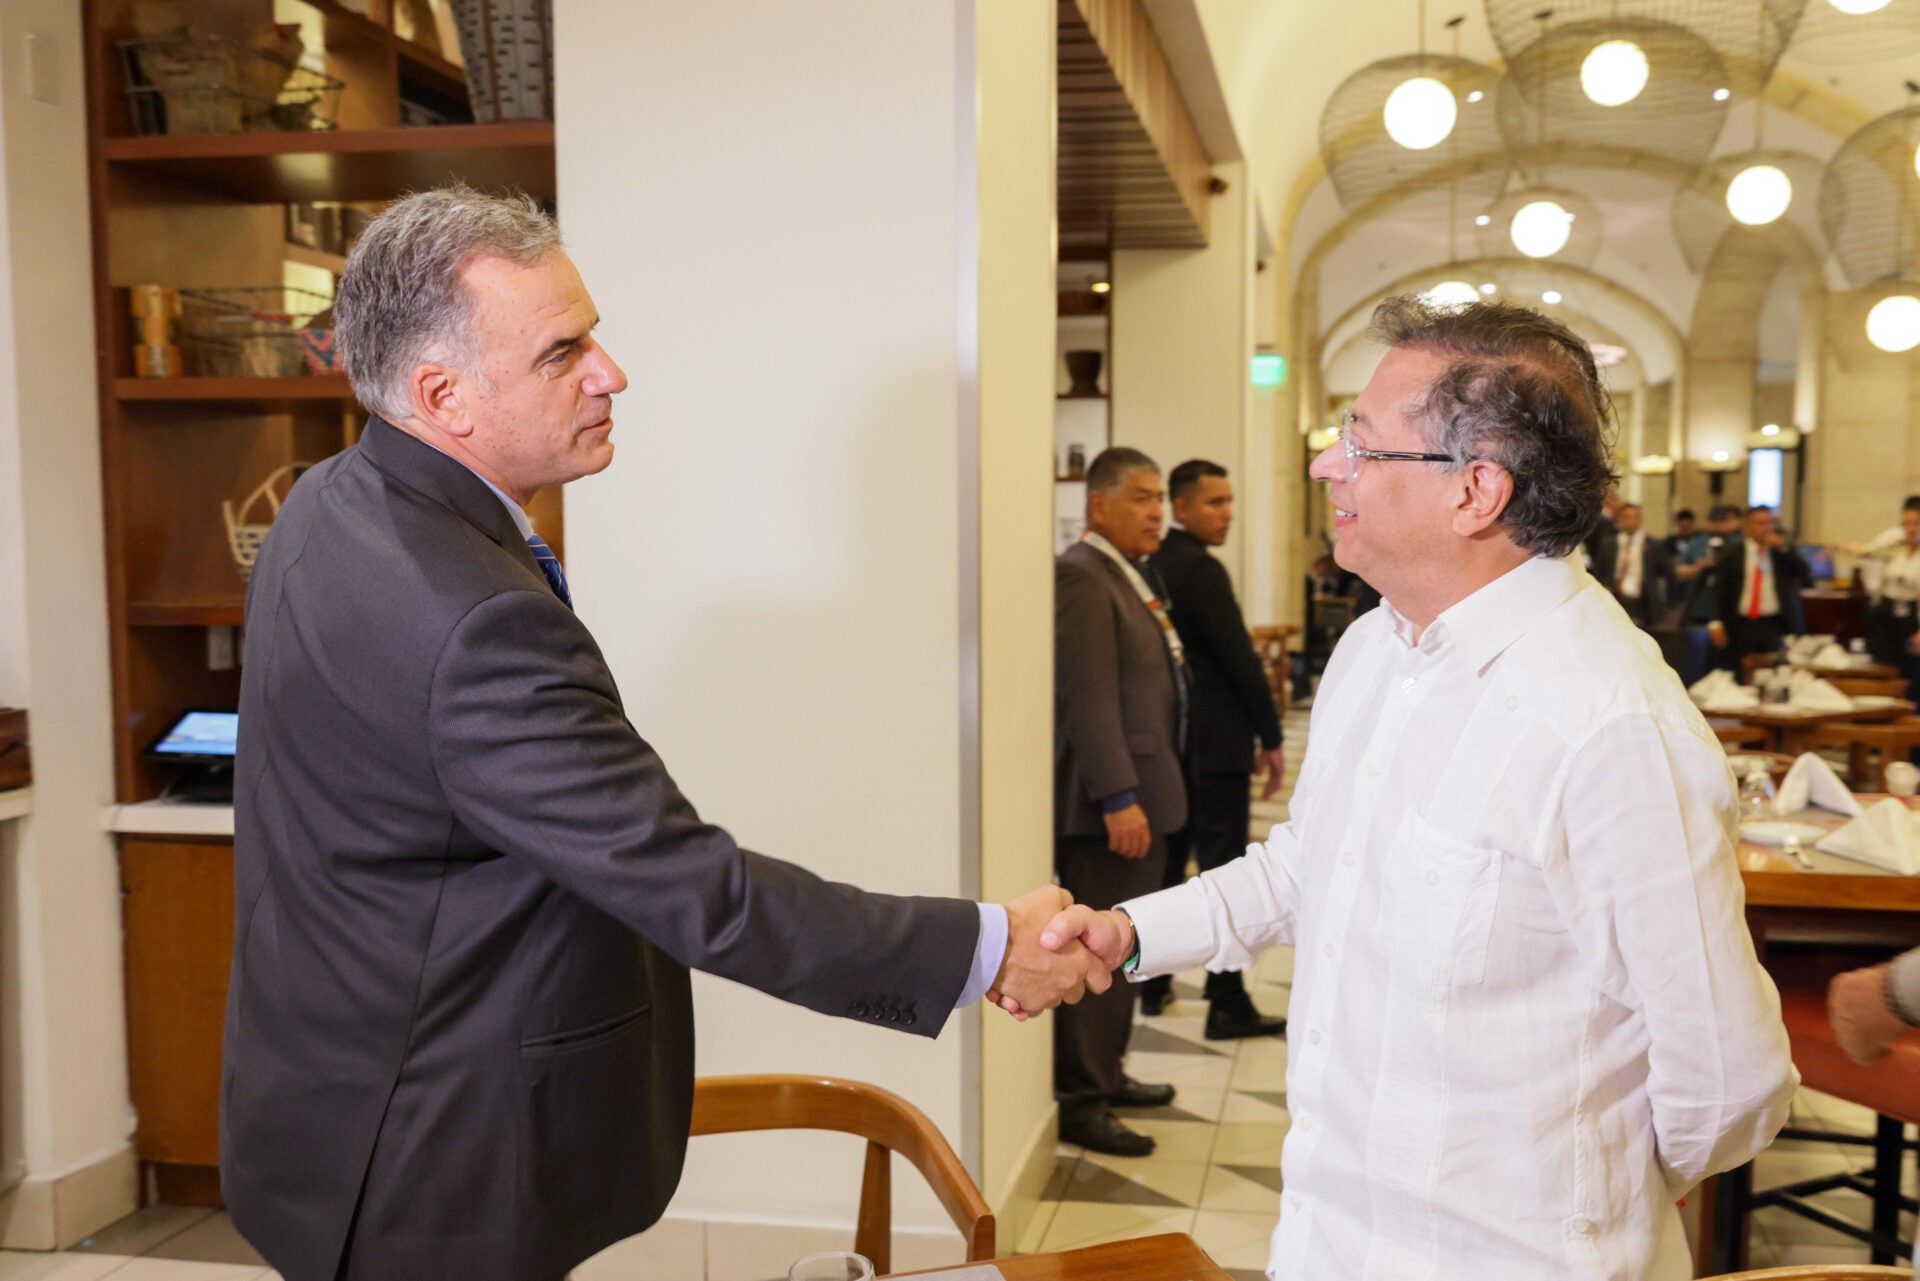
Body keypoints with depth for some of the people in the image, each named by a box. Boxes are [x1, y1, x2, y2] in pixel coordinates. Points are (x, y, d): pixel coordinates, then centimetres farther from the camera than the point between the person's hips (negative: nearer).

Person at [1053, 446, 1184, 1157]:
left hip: (1139, 795, 10)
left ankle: (1107, 1073, 32)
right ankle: (1080, 1103, 5)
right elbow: (1089, 700, -22)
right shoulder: (1080, 578, -15)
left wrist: (1145, 794, 19)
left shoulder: (1132, 575, 17)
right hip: (1106, 804, -10)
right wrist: (1119, 799, -25)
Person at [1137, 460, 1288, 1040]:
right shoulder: (1200, 570, -16)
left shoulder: (1153, 566, 11)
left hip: (1165, 739, 9)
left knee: (1167, 862, 17)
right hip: (1214, 743, -9)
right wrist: (1271, 738, -10)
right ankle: (1227, 1006, 0)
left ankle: (1154, 983, 26)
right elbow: (1239, 658, -17)